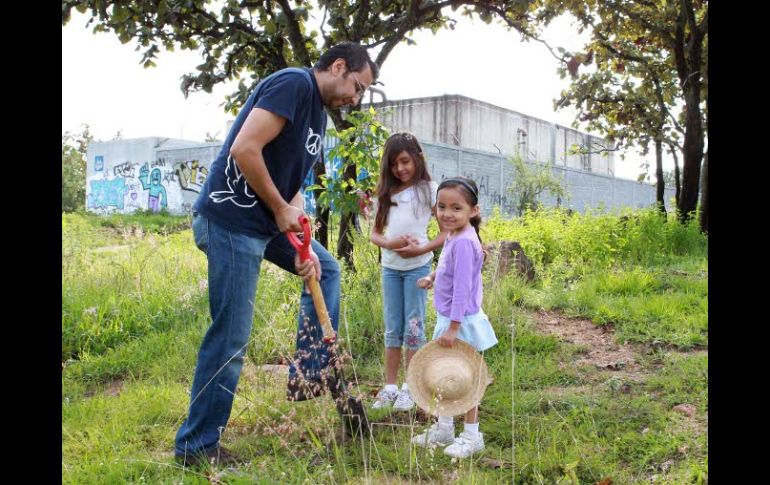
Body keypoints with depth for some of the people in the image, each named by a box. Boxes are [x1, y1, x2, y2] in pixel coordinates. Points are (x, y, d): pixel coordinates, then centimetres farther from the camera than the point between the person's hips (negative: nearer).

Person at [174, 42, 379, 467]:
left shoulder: (318, 113, 17)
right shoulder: (294, 83, -13)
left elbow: (292, 186, 14)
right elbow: (244, 149, -24)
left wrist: (304, 246, 1)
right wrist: (282, 209, -14)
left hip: (267, 222, 10)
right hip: (231, 220, -10)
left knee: (325, 269, 21)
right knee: (231, 338, -5)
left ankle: (310, 375, 21)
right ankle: (196, 445, 8)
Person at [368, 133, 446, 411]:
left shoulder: (428, 190, -3)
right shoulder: (385, 193, 9)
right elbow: (375, 233, 8)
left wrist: (421, 249, -19)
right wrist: (390, 243, -13)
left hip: (417, 266, -4)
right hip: (390, 267, 4)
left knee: (413, 327, 1)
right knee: (392, 329, 8)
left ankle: (410, 388, 8)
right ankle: (390, 386, 15)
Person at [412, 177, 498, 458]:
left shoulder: (464, 242, -24)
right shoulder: (452, 237, 4)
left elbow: (462, 288, -26)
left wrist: (453, 327, -25)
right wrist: (433, 277, 12)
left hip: (461, 323, -9)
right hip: (448, 319, 9)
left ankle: (471, 436, 20)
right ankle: (444, 429, 34)